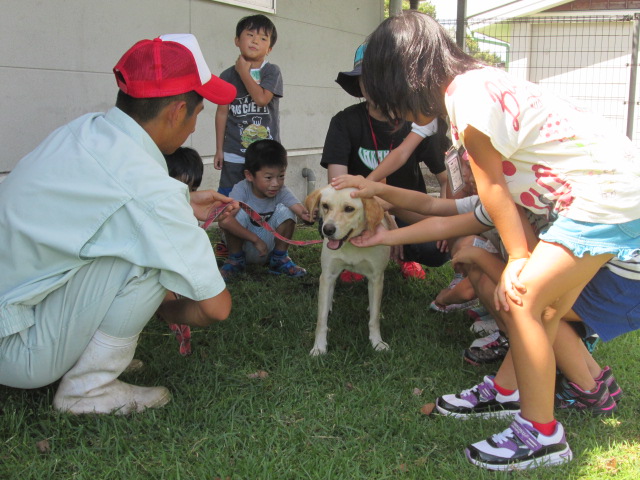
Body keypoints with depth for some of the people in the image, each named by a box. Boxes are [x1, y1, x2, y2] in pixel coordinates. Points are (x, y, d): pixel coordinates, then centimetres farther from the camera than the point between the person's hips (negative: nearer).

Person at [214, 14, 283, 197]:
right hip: (234, 155, 1)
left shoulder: (272, 71, -1)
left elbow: (261, 99, -17)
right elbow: (222, 112, 6)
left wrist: (243, 72, -7)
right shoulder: (227, 76, 3)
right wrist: (219, 149, 6)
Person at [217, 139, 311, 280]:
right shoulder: (242, 189, -24)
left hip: (269, 248, 2)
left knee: (285, 211, -22)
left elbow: (298, 207, -35)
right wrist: (256, 240, -35)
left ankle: (279, 259, 1)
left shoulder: (281, 191, -16)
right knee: (239, 212, -29)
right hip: (242, 245, -1)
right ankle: (236, 260, -3)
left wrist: (308, 214, -60)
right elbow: (224, 221, -38)